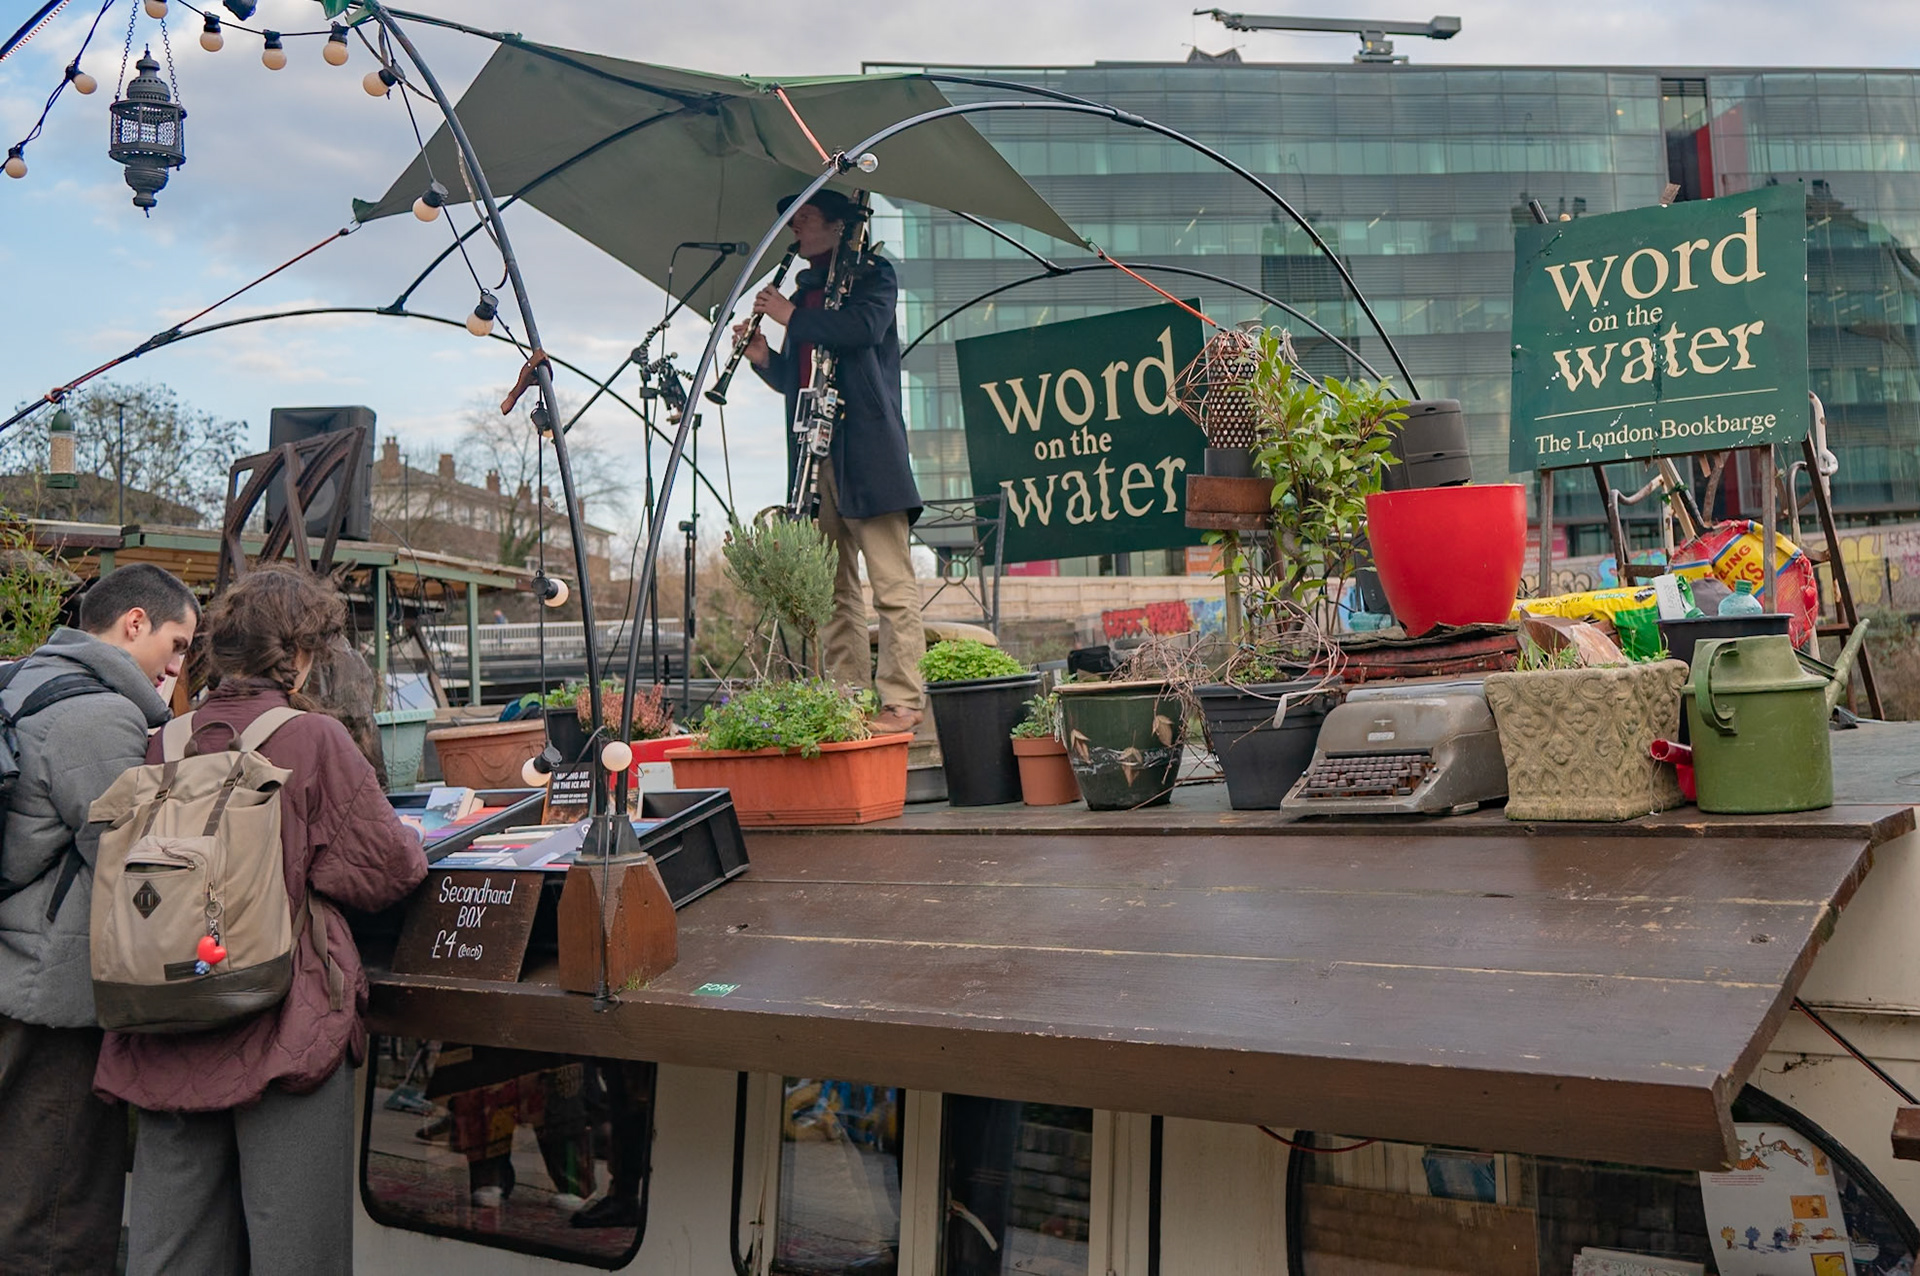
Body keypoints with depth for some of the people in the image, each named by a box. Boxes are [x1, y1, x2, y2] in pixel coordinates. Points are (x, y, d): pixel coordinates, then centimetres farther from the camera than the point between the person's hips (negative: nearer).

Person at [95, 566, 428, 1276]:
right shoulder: (315, 740, -10)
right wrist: (414, 849, 10)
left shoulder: (164, 744, 4)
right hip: (283, 1024, -5)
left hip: (168, 1033, 5)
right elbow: (382, 868, -10)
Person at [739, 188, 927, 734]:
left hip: (867, 451, -7)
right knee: (832, 590, 4)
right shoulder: (807, 288, 25)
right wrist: (764, 357, 7)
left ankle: (902, 702, -9)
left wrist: (792, 317, -5)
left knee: (892, 584, -8)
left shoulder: (872, 274, 7)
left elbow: (865, 326, -15)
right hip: (816, 452, 7)